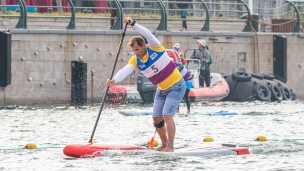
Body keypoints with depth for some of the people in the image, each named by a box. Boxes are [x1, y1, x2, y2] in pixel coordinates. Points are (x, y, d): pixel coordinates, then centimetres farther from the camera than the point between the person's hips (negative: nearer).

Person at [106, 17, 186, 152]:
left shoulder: (154, 48, -18)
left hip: (176, 86, -7)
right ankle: (164, 145, 23)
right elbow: (125, 71, -25)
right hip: (162, 89, 7)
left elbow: (149, 35, -36)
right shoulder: (135, 61, -7)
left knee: (167, 115, -18)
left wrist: (133, 24, -45)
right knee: (156, 118, 6)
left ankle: (170, 146, -16)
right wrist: (114, 80, -44)